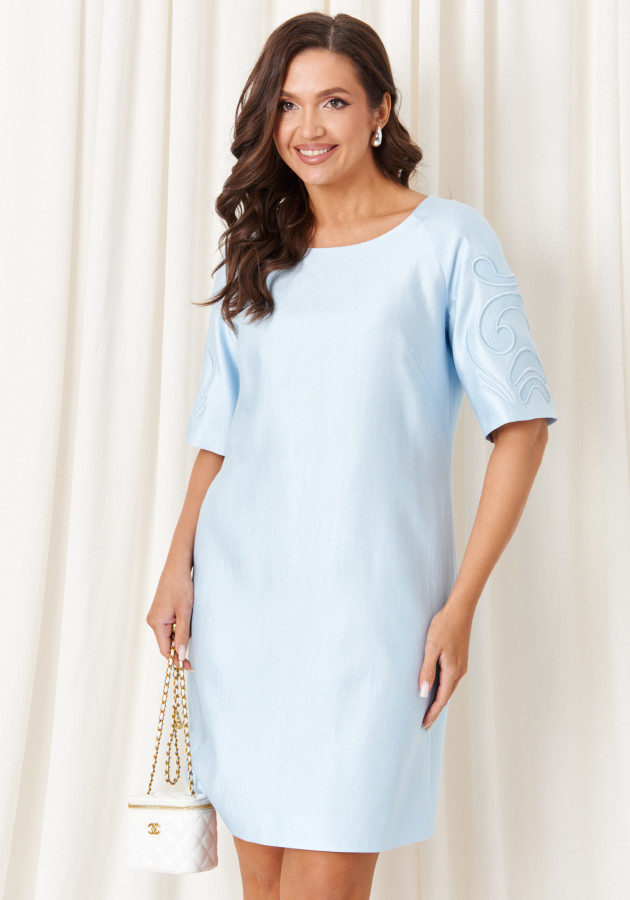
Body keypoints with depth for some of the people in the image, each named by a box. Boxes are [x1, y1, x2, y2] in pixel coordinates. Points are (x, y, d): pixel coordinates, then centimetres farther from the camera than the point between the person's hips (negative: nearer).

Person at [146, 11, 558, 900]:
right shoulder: (254, 254, 13)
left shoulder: (449, 239, -2)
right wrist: (178, 567, 5)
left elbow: (521, 425, -6)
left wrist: (460, 605, -11)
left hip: (369, 598, -4)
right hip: (240, 593, 4)